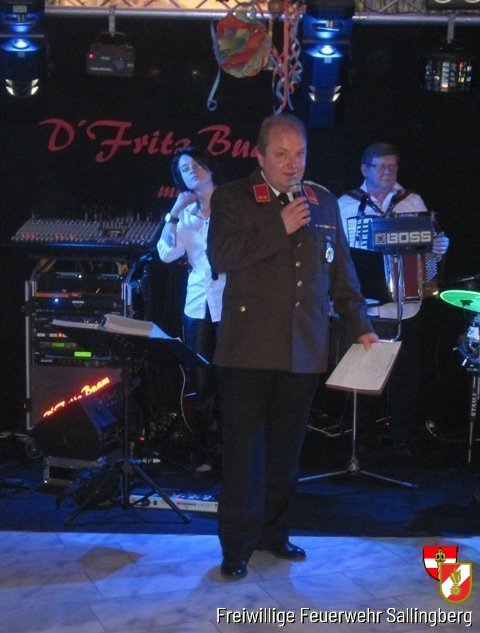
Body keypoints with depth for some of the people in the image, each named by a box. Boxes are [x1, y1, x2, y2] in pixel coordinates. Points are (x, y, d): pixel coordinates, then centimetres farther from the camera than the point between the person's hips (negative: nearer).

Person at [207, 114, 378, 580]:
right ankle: (237, 545, 11)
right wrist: (280, 228, -17)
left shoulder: (324, 203, 13)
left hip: (304, 350, 4)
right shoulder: (232, 198, 0)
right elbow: (221, 256, -15)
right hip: (249, 349, -4)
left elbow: (341, 272, 17)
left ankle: (273, 532, 27)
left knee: (285, 449, 12)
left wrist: (360, 326, 12)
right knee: (244, 449, 0)